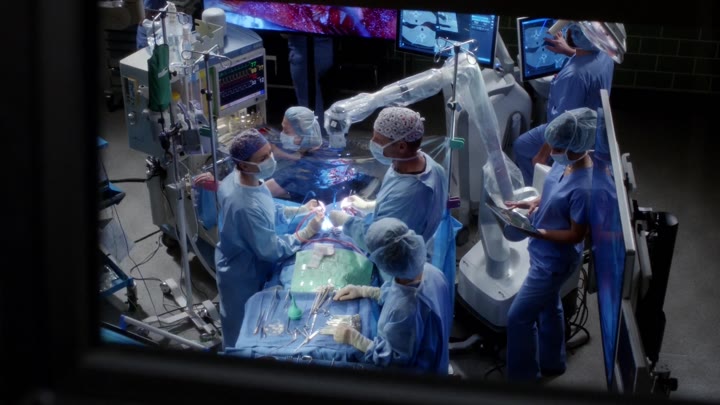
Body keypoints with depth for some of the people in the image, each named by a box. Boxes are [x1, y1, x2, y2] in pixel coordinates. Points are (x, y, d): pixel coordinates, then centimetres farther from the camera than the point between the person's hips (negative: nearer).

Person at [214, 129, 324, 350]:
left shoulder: (237, 177, -11)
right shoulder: (246, 206, -40)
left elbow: (267, 210, 7)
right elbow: (270, 250, -28)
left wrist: (299, 210, -3)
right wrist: (307, 232, -21)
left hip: (241, 263, 8)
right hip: (243, 275, -8)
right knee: (242, 332, 17)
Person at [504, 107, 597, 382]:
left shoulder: (584, 187, -35)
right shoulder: (565, 162, -9)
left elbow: (576, 235, -25)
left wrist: (535, 231, -28)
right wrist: (532, 203, -6)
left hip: (554, 261, -9)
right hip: (546, 253, 9)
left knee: (519, 316, 2)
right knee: (548, 306, 27)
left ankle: (523, 377, 21)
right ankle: (551, 362, 49)